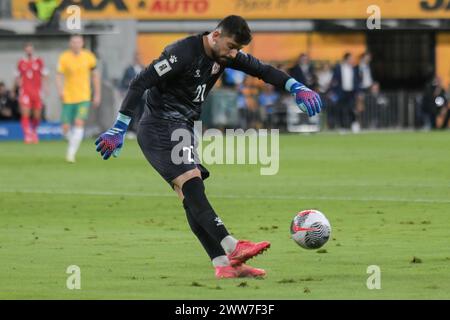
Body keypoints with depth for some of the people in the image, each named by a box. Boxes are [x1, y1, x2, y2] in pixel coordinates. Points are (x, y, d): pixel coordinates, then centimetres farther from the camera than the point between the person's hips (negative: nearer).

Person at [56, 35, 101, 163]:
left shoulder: (88, 57, 0)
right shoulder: (64, 58, -4)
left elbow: (95, 75, 11)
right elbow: (59, 75, -9)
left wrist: (97, 94, 11)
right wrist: (60, 90, -27)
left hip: (84, 98, 0)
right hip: (68, 98, 0)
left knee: (79, 123, -19)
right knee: (66, 128, 0)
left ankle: (71, 153, -15)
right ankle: (73, 142, 34)